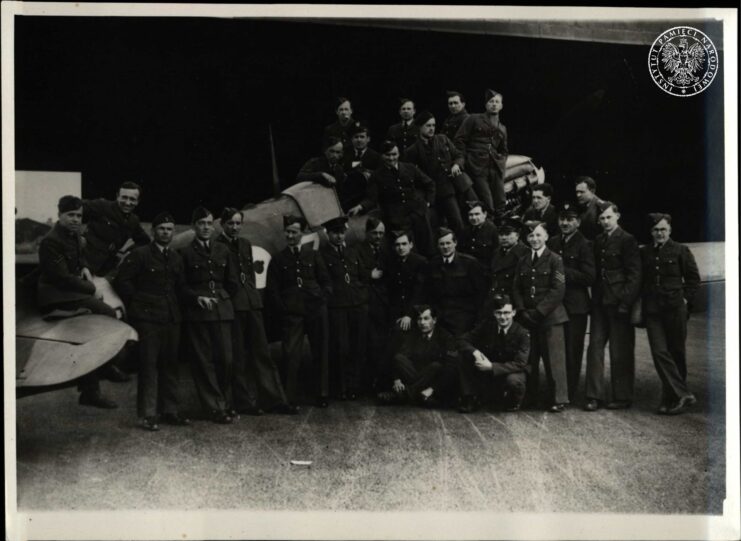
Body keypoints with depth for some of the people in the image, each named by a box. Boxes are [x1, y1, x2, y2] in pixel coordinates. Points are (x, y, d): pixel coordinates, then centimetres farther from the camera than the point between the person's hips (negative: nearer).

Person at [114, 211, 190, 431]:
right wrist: (135, 303, -4)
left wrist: (176, 307, 12)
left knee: (170, 365, 8)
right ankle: (148, 414, -2)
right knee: (148, 365, -6)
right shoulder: (139, 254, -4)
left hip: (171, 318, 6)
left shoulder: (176, 258, 15)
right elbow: (121, 280, -7)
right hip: (147, 318, -6)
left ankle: (169, 411, 16)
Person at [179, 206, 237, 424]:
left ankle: (226, 402, 16)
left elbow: (231, 282, 19)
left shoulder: (222, 251, 13)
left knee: (226, 359, 0)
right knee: (204, 362, -1)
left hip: (222, 310, 3)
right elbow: (181, 286, 1)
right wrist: (198, 298, -12)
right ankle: (216, 408, 5)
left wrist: (220, 297, 10)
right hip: (197, 314, -3)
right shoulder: (186, 253, 1)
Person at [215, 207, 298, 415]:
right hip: (231, 304, -6)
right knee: (237, 356, 1)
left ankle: (273, 400, 9)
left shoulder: (245, 244, 15)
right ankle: (244, 402, 9)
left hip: (251, 302, 6)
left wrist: (256, 268, -1)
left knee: (262, 352, 6)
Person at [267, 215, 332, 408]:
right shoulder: (278, 259, 9)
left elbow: (326, 281, 14)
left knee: (320, 353, 5)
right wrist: (282, 310, -3)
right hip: (292, 313, -1)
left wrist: (322, 298, -1)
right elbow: (273, 290, 7)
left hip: (316, 311, 1)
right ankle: (289, 398, -2)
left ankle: (322, 394, 16)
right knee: (291, 355, -8)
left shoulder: (313, 255, 12)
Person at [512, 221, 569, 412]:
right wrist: (522, 310, -2)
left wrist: (539, 311, -13)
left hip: (550, 317, -4)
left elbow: (558, 290, -9)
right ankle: (529, 397, 16)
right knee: (529, 360, 6)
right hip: (527, 318, 4)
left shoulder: (554, 260, -2)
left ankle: (559, 399, 4)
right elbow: (516, 289, 13)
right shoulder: (522, 261, 14)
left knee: (554, 359, -3)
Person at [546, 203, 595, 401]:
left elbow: (589, 277, -13)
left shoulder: (584, 245, -6)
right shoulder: (552, 243, 12)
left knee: (572, 351, 2)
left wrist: (564, 271, -17)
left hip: (576, 306, -5)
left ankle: (569, 395, 11)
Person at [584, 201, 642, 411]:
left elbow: (634, 274, -10)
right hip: (600, 302, 6)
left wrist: (626, 302, -16)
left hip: (619, 303, -6)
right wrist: (595, 296, 6)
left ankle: (622, 396, 11)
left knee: (621, 351, 2)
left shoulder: (627, 240, -6)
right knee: (595, 346, 2)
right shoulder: (598, 241, 13)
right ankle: (594, 396, 7)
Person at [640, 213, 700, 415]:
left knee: (677, 352, 5)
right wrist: (644, 300, 7)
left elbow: (694, 277, 4)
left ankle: (671, 398, 12)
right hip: (652, 309, 2)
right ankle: (682, 395, -6)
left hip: (675, 308, -2)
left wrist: (686, 298, -3)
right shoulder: (644, 253, 9)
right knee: (659, 352, -9)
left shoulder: (681, 251, 1)